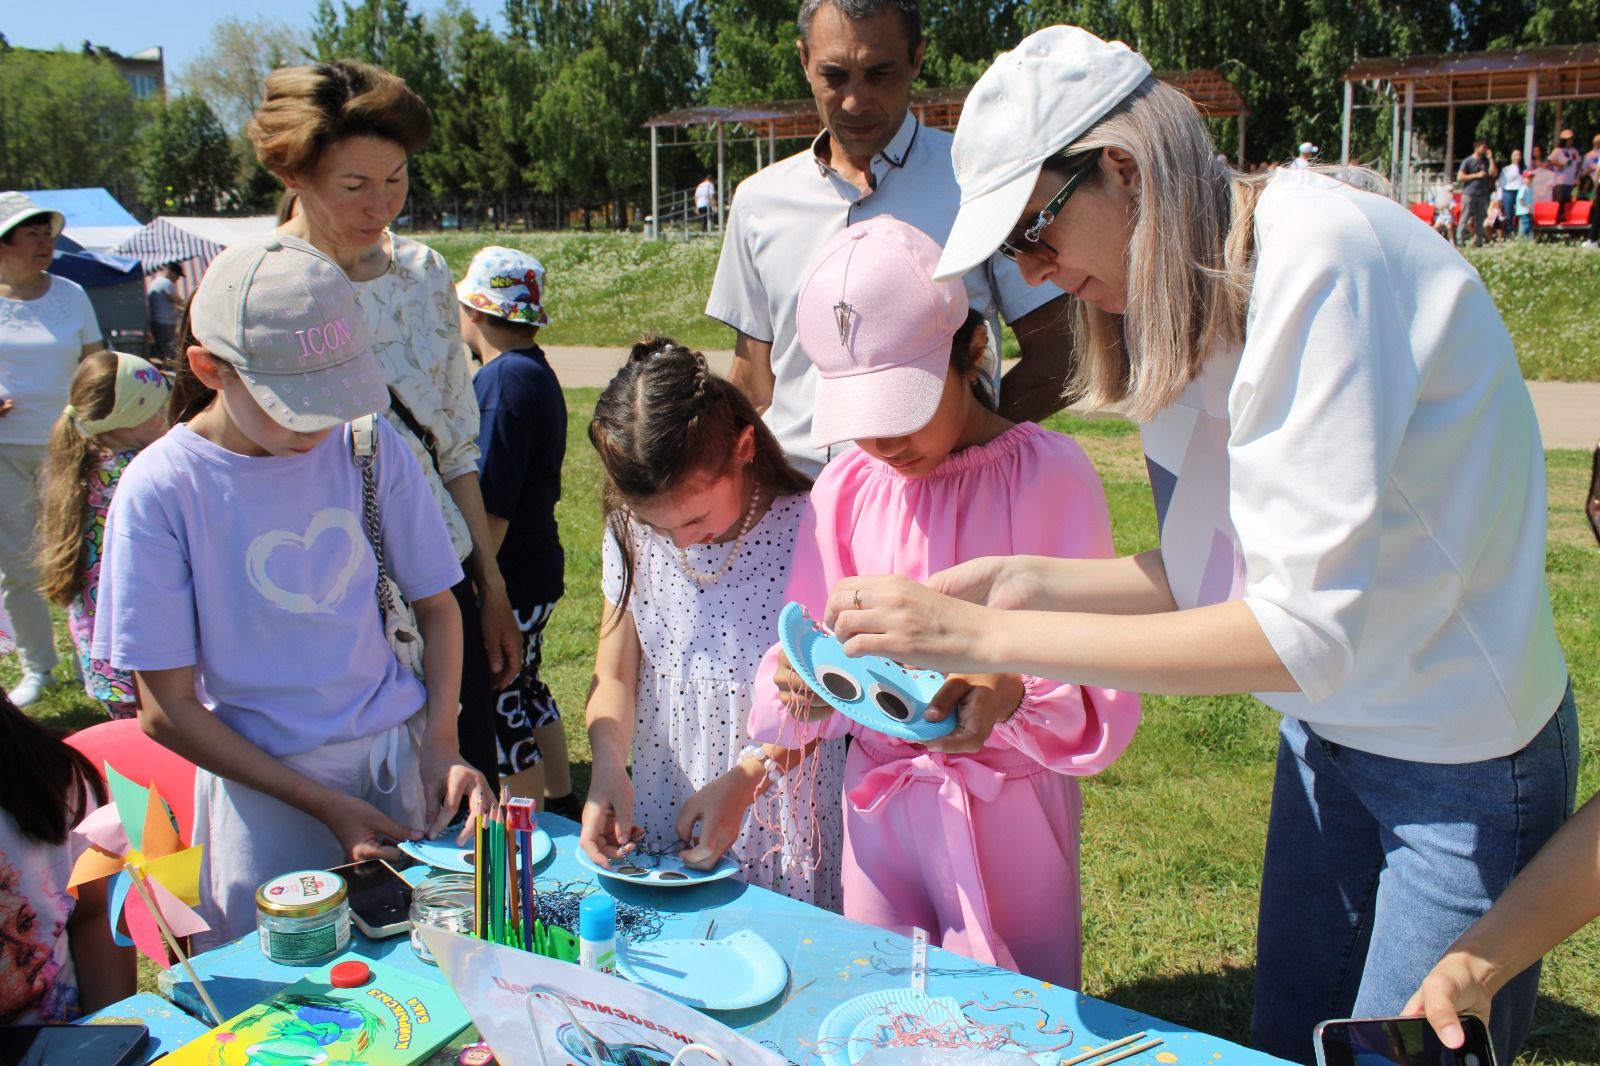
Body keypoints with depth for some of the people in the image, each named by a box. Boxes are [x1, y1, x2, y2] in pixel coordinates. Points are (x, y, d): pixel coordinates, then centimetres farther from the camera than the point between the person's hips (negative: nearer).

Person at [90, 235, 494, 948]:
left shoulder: (369, 446, -6)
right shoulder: (160, 490, -13)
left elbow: (435, 604, 6)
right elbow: (167, 710, -9)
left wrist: (441, 746, -8)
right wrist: (323, 803, -14)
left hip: (397, 756, 3)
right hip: (264, 786, -2)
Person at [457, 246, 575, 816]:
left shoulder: (504, 380, -19)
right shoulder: (535, 372, 12)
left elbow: (492, 508, -23)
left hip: (508, 581, -10)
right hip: (536, 570, 10)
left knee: (501, 705, 1)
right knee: (526, 689, 22)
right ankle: (561, 806, 36)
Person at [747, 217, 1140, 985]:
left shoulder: (1048, 472, -12)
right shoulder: (847, 485, 0)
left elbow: (1105, 699, -13)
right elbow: (800, 652, 3)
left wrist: (1012, 696, -32)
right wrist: (803, 686, -19)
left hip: (1011, 813, -3)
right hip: (878, 809, 3)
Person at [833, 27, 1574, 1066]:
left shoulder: (1317, 253, -27)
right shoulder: (1196, 296, -1)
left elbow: (1301, 629, -32)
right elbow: (1220, 574, 1)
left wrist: (986, 637, -31)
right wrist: (1028, 581, -13)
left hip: (1463, 761, -7)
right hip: (1325, 729, 8)